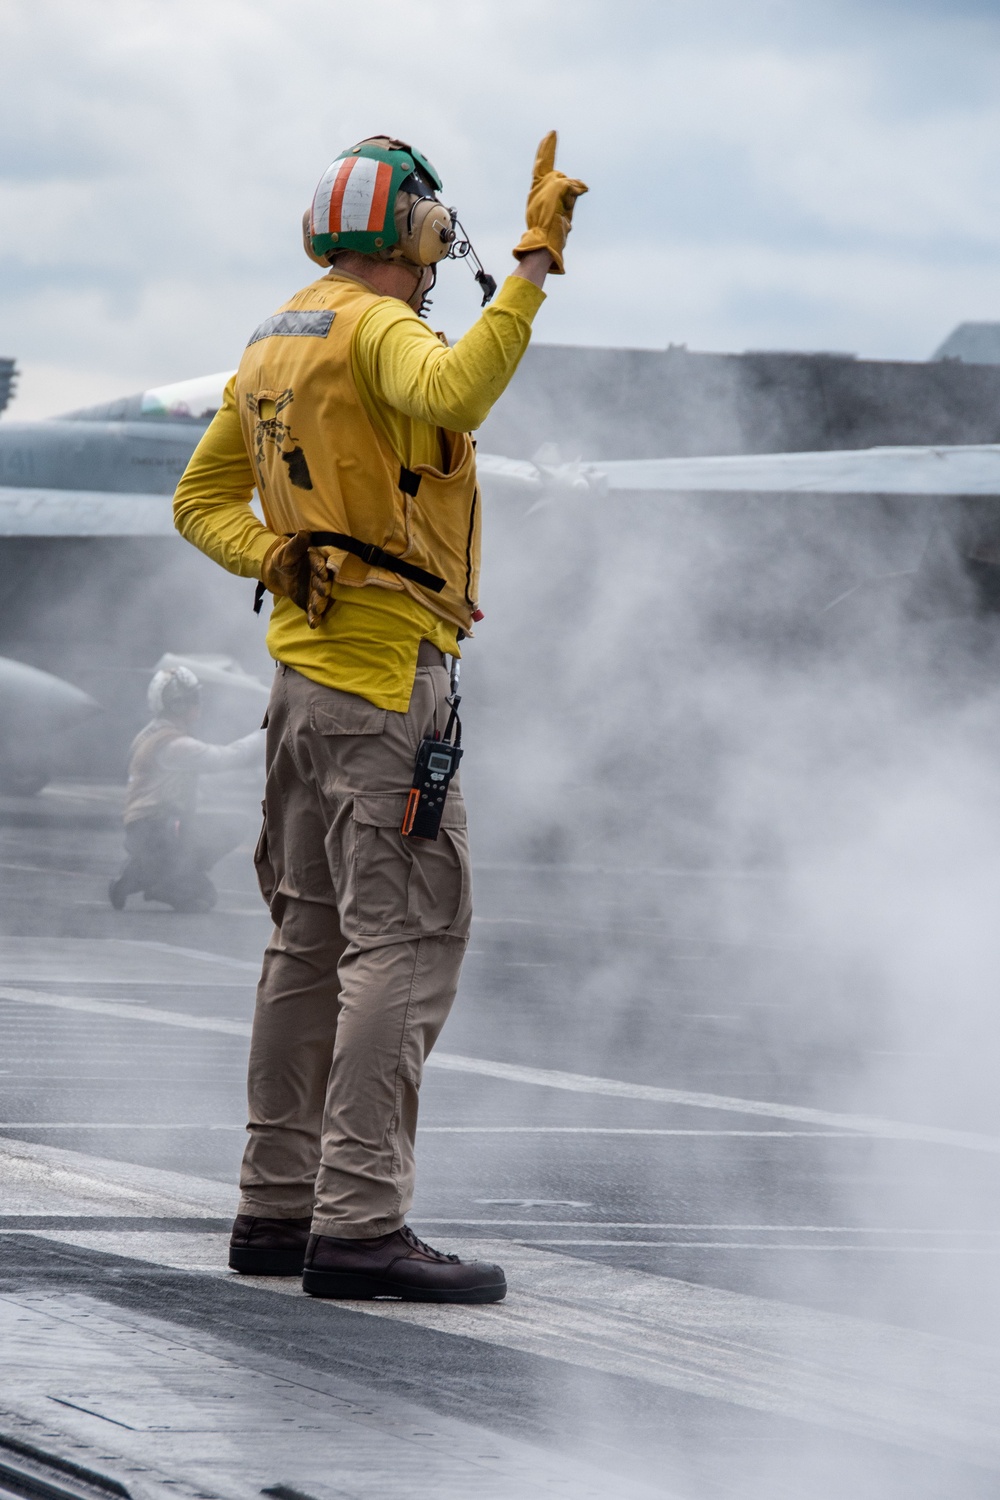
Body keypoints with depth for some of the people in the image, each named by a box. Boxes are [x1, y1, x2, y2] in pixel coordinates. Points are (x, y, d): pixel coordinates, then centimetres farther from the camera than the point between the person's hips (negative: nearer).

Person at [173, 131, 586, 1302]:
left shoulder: (274, 343, 16)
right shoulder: (375, 328, -12)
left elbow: (202, 502, 19)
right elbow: (452, 394, -35)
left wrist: (276, 557, 1)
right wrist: (532, 268, -36)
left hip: (306, 665, 10)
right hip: (384, 668, -10)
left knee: (317, 939, 13)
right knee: (407, 937, -12)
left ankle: (278, 1206, 16)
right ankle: (360, 1226, -17)